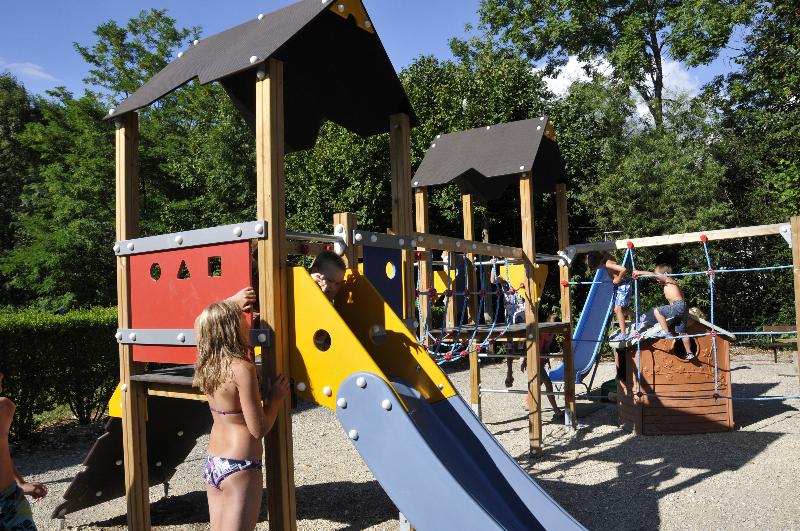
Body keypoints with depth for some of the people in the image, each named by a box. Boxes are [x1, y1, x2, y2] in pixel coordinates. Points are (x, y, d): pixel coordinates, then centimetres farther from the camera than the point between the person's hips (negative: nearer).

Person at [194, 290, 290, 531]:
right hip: (240, 468, -8)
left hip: (211, 464, 8)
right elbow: (258, 429, -19)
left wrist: (231, 302, 18)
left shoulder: (206, 362, 1)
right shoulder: (242, 368, -21)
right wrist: (275, 398, -5)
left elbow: (201, 323, 23)